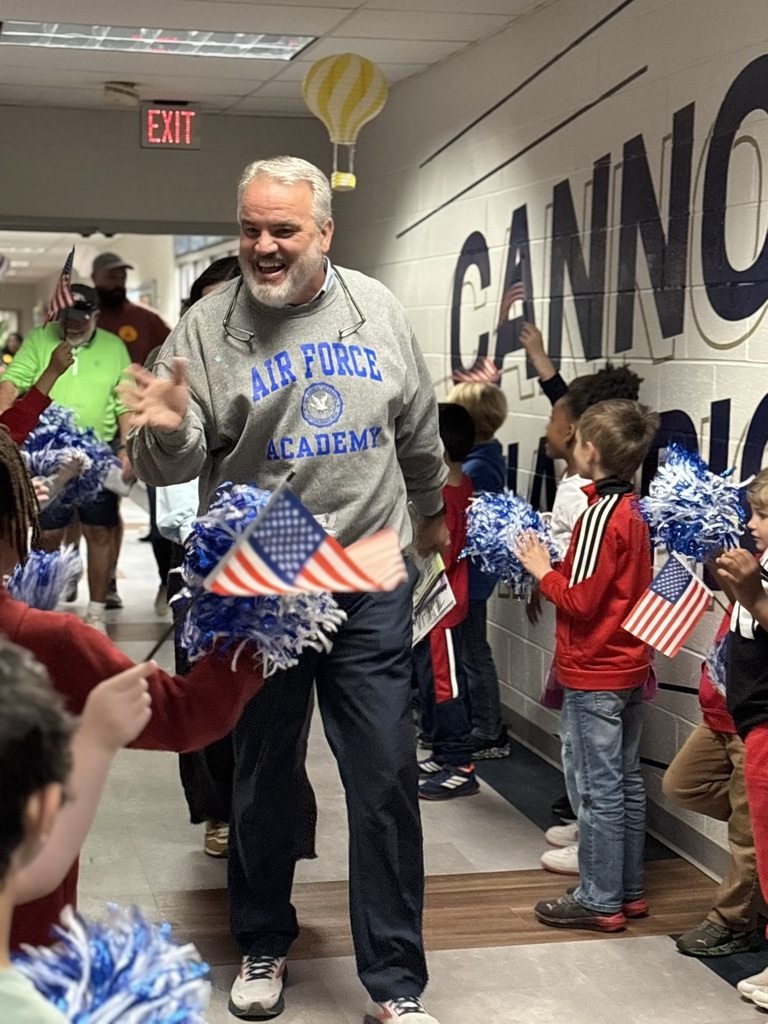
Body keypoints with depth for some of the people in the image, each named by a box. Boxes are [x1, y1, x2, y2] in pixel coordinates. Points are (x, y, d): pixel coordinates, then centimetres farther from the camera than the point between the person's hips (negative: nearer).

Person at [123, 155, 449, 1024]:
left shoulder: (377, 310, 3)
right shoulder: (207, 326, -6)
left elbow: (418, 428, 17)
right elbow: (169, 468, -8)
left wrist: (432, 510, 27)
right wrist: (168, 430, -30)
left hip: (370, 585, 1)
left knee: (386, 780, 1)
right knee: (263, 775, 13)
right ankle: (263, 947, 35)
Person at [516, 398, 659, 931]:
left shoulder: (601, 515, -19)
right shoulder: (635, 511, 8)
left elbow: (579, 600, -20)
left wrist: (543, 568, -6)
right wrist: (557, 567, 9)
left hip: (594, 676, -9)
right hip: (630, 667, 9)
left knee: (600, 788, -1)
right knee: (627, 782, 15)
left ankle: (599, 901, 7)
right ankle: (629, 889, 24)